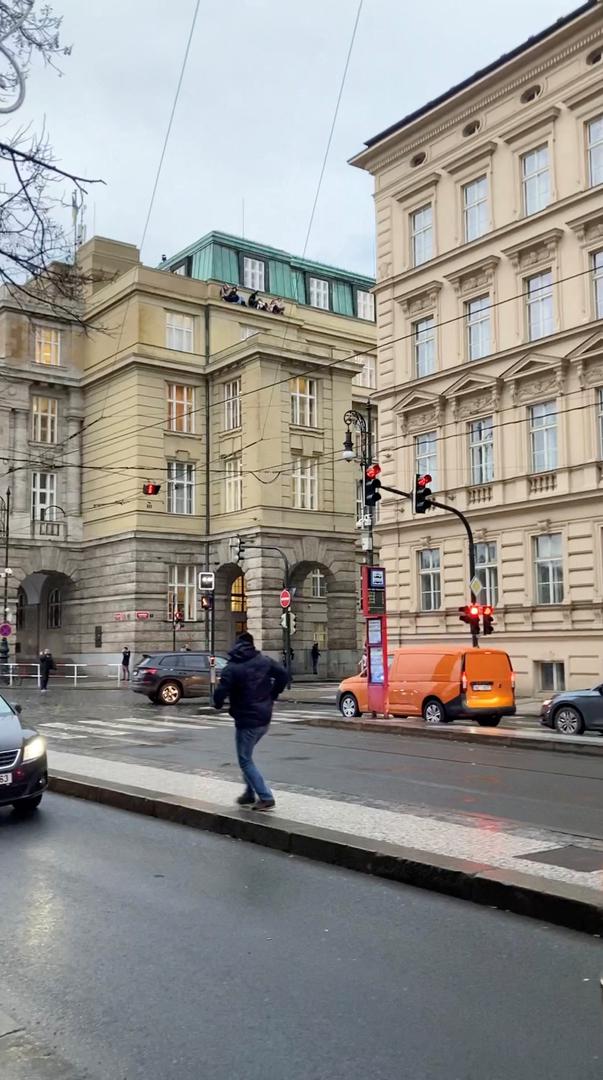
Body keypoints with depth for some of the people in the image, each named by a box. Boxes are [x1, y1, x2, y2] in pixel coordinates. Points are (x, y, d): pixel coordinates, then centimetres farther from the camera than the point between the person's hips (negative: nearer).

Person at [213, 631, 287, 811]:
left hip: (247, 720, -7)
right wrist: (272, 696, 11)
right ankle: (250, 793, 24)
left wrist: (218, 704, 3)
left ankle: (265, 797, -1)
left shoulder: (231, 668, -14)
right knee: (246, 756, 23)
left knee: (245, 760, 4)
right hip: (265, 718, 7)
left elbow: (220, 693, -20)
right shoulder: (264, 661, 2)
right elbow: (282, 675, 1)